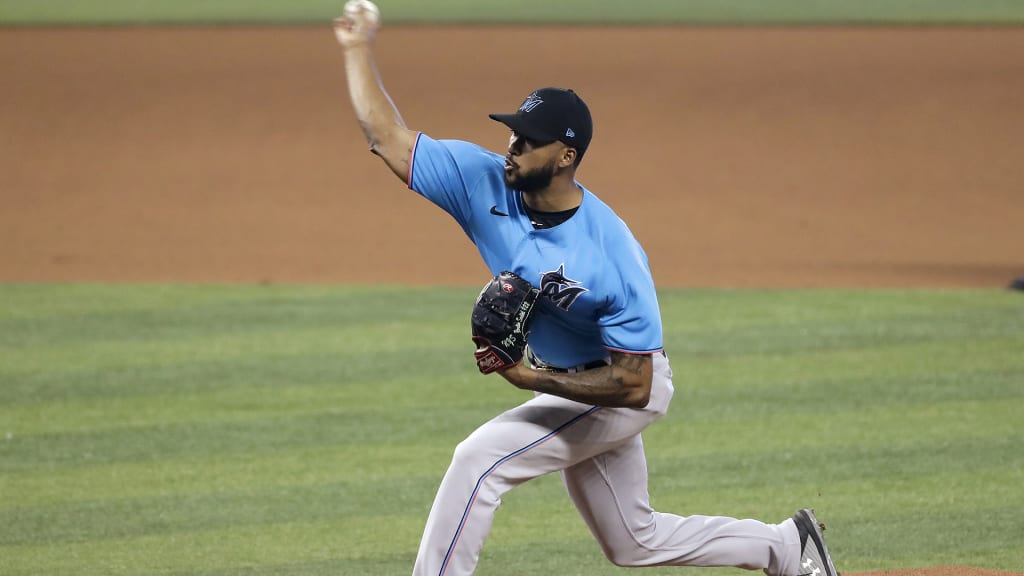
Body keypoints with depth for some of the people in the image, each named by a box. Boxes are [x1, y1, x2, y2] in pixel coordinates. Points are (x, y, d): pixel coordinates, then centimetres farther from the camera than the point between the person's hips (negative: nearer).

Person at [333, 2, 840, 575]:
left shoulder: (614, 257, -34)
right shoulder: (486, 183, -18)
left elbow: (633, 386, -31)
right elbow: (389, 138, -13)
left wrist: (530, 379, -36)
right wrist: (360, 49, -16)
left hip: (614, 391, -8)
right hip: (559, 383, 8)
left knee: (481, 457, -23)